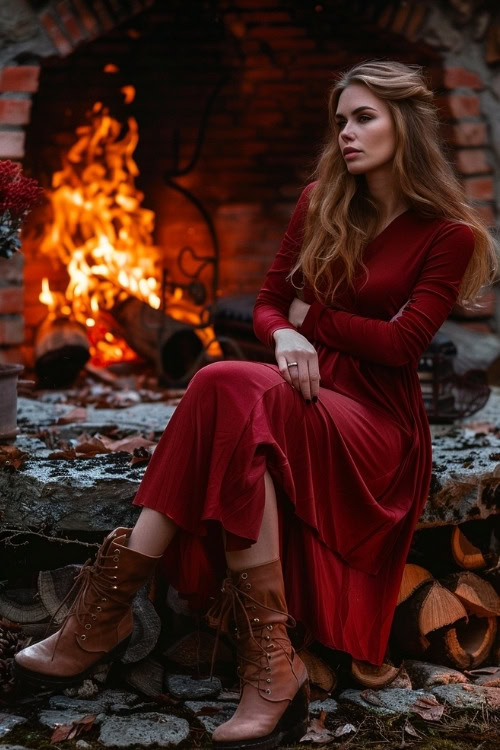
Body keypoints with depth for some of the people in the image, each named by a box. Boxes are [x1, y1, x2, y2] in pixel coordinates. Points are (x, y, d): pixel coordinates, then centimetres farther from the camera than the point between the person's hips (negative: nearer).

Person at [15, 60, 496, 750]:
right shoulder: (320, 204, 14)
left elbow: (403, 342, -9)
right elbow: (268, 303, 12)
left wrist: (312, 317, -2)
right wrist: (286, 335, -11)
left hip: (376, 419, -5)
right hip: (304, 389, 5)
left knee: (230, 390, -33)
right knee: (232, 391, -33)